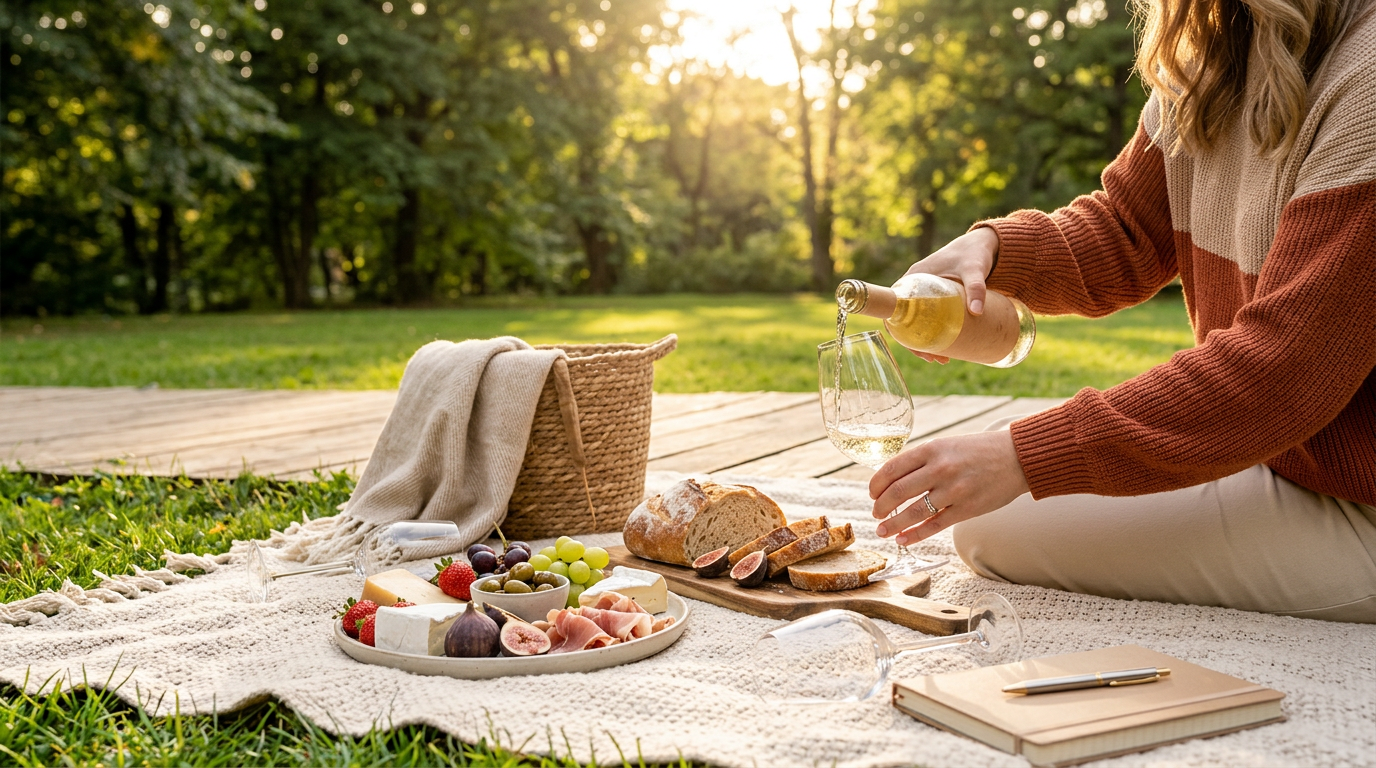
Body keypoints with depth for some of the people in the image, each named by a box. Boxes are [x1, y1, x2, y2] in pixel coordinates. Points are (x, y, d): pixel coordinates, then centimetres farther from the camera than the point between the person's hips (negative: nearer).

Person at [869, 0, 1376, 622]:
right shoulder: (1206, 57, 3)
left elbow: (1283, 369, -30)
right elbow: (1126, 234, 15)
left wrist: (1025, 456, -31)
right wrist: (991, 246, -7)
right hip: (1262, 449, 9)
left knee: (995, 532, -14)